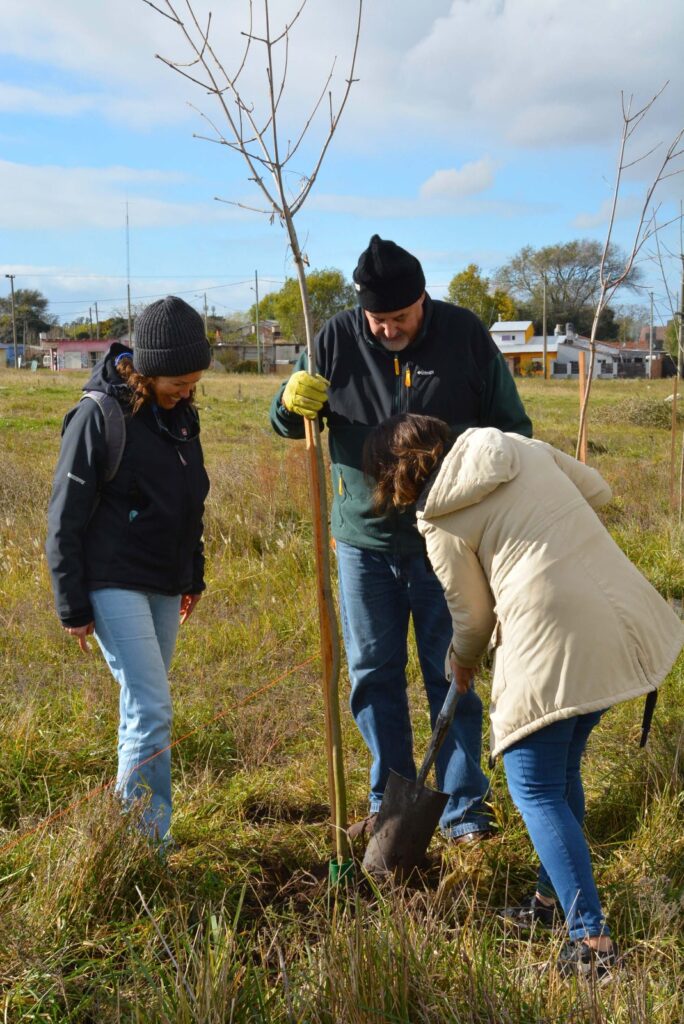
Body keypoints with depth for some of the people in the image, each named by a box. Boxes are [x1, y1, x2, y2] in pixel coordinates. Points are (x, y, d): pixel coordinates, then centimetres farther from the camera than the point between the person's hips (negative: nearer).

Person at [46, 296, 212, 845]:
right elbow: (66, 517, -11)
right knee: (152, 710, -10)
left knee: (143, 707, 14)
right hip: (114, 585, -7)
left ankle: (139, 831, 26)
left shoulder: (182, 413, 7)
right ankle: (148, 842, 1)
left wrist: (193, 577, 21)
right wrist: (73, 606, -10)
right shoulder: (99, 415, -15)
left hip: (165, 587, 7)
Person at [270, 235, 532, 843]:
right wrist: (290, 404, -20)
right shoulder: (338, 338, -4)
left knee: (451, 675, 7)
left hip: (444, 541, -2)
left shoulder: (465, 335, -7)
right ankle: (391, 800, 27)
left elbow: (511, 427, 2)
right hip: (362, 540, 2)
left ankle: (464, 809, 20)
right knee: (373, 674, 11)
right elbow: (290, 425, 4)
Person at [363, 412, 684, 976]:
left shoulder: (442, 522, -2)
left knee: (537, 793, 6)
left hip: (552, 643, -7)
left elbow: (473, 616, 6)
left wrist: (463, 661, 27)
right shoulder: (526, 449, 13)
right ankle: (552, 898, 37)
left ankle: (591, 939, 1)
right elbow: (598, 491, 23)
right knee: (562, 767, 23)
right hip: (623, 622, 7)